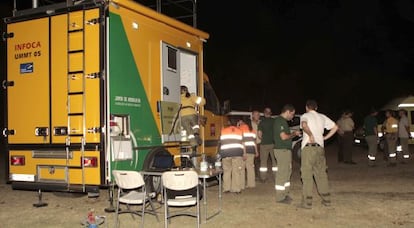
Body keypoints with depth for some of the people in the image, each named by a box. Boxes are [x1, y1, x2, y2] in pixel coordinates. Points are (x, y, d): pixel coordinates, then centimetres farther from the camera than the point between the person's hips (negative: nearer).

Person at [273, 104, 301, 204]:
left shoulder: (283, 121, 18)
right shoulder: (279, 121, -14)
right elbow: (284, 136, -21)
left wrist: (293, 134, 10)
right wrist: (294, 134, -8)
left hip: (286, 150, 11)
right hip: (282, 150, -11)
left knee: (287, 172, 15)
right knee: (282, 173, -6)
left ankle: (285, 194, 24)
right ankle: (280, 197, 0)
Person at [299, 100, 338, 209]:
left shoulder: (305, 116, -2)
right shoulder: (322, 117, 15)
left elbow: (304, 125, -25)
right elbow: (335, 127, 19)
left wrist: (310, 135, -14)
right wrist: (325, 137, 15)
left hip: (308, 147, -6)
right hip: (320, 148, 6)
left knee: (307, 175, -2)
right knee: (321, 174, 15)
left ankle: (307, 202, -1)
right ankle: (326, 199, 20)